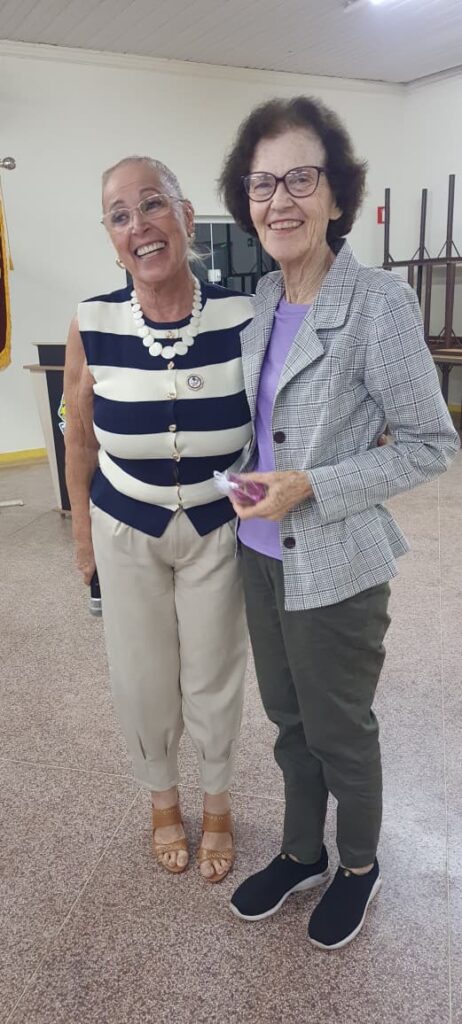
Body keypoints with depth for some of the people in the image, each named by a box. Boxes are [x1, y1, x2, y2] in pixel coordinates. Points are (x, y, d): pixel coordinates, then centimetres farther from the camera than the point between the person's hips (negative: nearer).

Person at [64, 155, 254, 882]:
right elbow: (81, 442, 0)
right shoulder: (92, 327, -14)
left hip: (218, 531, 0)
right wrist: (83, 534, 7)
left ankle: (217, 804, 45)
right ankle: (162, 797, 47)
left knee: (214, 682, 15)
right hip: (127, 534, 1)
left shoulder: (243, 318, -17)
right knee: (143, 684, 16)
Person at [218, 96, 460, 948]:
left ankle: (358, 865, 42)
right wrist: (256, 492, 3)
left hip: (336, 565, -6)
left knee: (339, 731, 15)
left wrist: (313, 488, -22)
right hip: (263, 554, 6)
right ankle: (301, 853, 46)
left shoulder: (378, 303, -18)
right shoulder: (262, 300, 2)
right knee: (289, 718, 22)